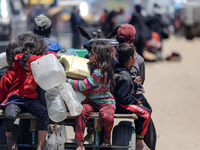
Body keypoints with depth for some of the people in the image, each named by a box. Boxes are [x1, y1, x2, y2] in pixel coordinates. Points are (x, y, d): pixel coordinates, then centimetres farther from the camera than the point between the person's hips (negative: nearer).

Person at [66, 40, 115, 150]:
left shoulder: (99, 73, -22)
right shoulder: (95, 67, 8)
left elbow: (82, 86, -23)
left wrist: (66, 80, -15)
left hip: (106, 102, -8)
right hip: (93, 102, 8)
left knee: (107, 117, -38)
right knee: (81, 111, -24)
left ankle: (106, 137, -2)